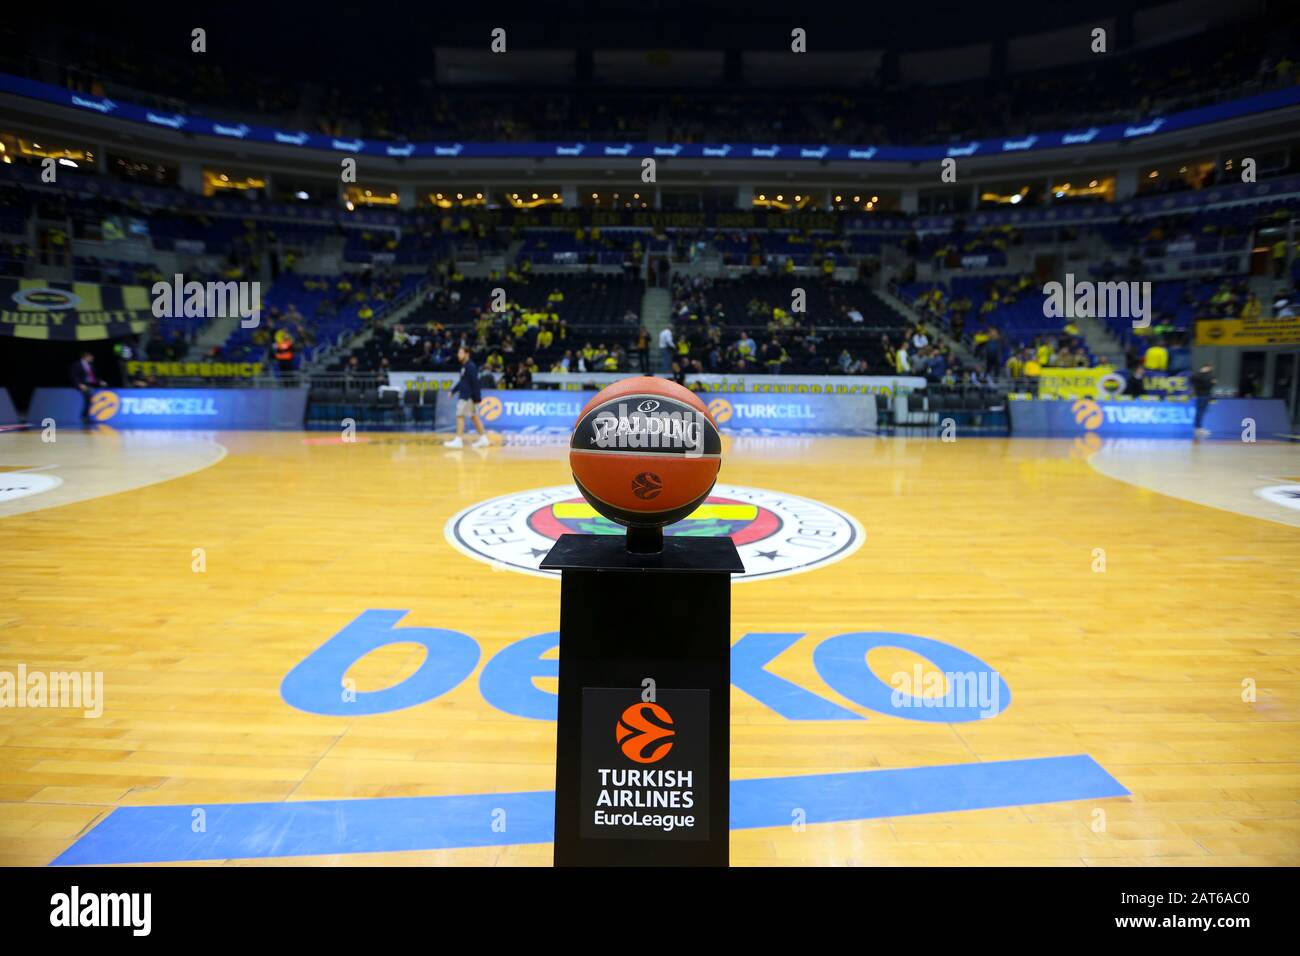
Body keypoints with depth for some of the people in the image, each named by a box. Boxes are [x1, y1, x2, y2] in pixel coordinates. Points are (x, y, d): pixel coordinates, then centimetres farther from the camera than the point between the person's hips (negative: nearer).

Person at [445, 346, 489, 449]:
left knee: (460, 416, -9)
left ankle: (458, 440, -8)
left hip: (468, 396, -10)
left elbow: (475, 383, -19)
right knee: (474, 417, 11)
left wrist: (476, 398, -20)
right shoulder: (464, 366, 14)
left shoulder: (470, 366, -15)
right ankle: (483, 439, 15)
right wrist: (453, 391, 19)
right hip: (464, 395, 10)